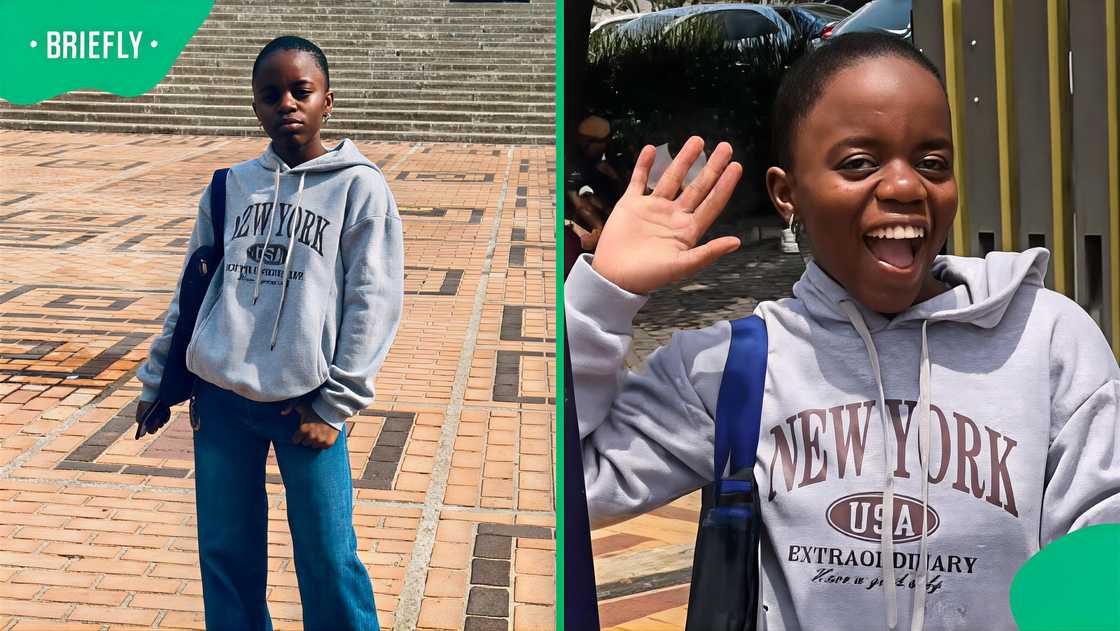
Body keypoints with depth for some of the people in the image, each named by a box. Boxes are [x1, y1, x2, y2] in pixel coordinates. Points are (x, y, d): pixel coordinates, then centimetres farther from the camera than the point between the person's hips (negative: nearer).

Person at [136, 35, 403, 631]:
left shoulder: (359, 187, -3)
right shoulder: (230, 187, 8)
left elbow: (372, 303, -7)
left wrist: (335, 405, -10)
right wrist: (155, 378, 17)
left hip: (306, 405, -4)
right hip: (219, 400, 4)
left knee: (329, 564, -1)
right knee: (226, 556, 12)